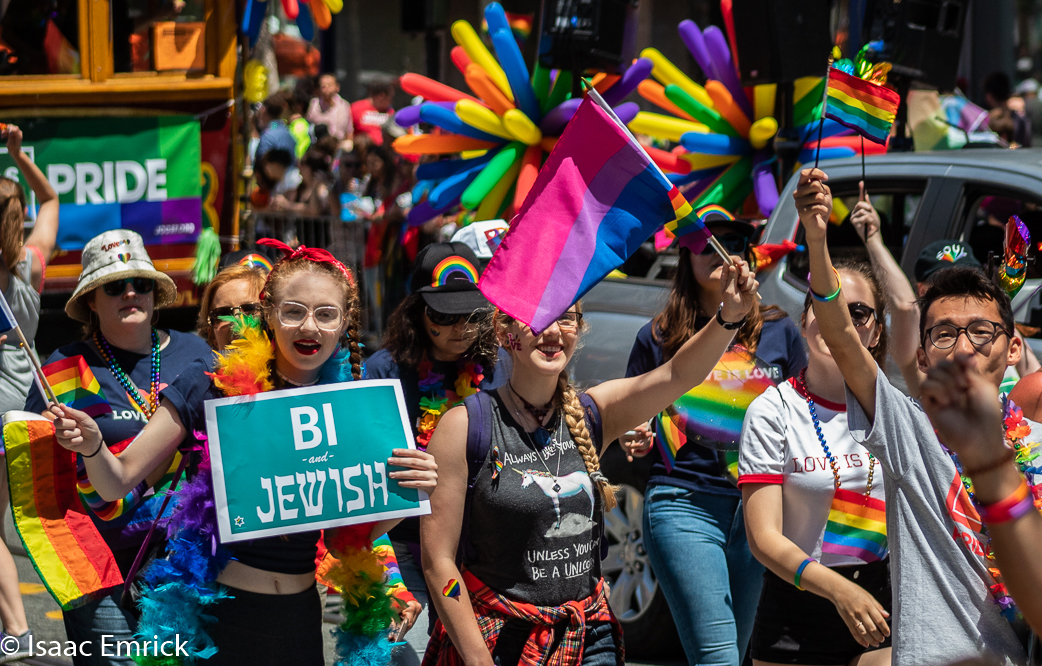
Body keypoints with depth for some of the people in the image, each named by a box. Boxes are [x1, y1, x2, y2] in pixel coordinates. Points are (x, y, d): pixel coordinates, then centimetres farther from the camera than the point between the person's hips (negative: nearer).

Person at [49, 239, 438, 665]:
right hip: (214, 612, -3)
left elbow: (344, 539, 6)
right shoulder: (213, 383, -7)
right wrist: (91, 446, -26)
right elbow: (118, 481, -5)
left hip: (298, 619, 3)